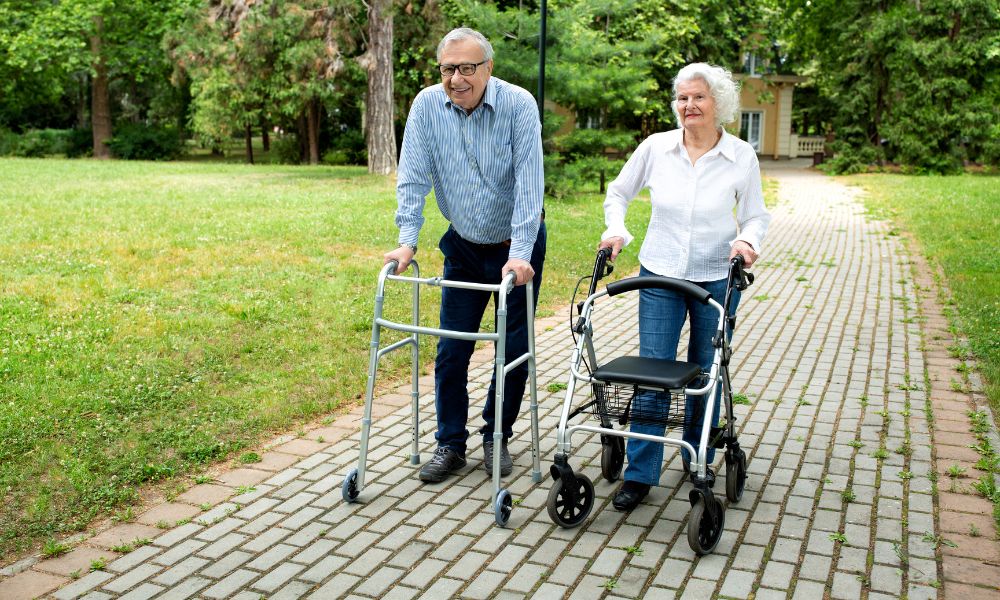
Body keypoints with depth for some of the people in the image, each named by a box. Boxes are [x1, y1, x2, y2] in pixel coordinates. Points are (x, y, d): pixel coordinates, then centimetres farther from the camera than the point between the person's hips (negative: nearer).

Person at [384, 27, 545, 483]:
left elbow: (529, 182, -23)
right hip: (463, 247, 3)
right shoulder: (427, 105, -9)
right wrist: (407, 240, -19)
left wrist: (519, 254, -29)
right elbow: (414, 176, -9)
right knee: (451, 348, 3)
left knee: (514, 348, 5)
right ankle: (450, 444, 17)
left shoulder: (518, 105, -18)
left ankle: (497, 437, 24)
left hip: (517, 248, -2)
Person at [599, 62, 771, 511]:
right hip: (660, 276, 0)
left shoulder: (742, 157, -5)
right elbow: (619, 193, 11)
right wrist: (616, 231, -5)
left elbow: (756, 216, 3)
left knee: (706, 373, 11)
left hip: (717, 279, 0)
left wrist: (748, 240, -18)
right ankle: (640, 473, 6)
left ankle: (699, 461, 32)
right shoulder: (656, 147, -3)